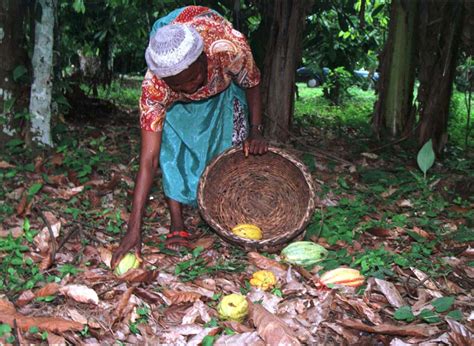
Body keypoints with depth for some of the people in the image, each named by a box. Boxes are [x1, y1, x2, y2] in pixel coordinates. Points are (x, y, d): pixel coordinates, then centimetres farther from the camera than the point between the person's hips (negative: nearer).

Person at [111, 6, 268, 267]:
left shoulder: (230, 46, -44)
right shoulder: (154, 88, -42)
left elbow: (252, 85, -17)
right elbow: (148, 160, -40)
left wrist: (255, 132, -21)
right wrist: (134, 229, -43)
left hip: (225, 81, 1)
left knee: (234, 143, -6)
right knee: (171, 144, -19)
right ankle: (177, 224, -8)